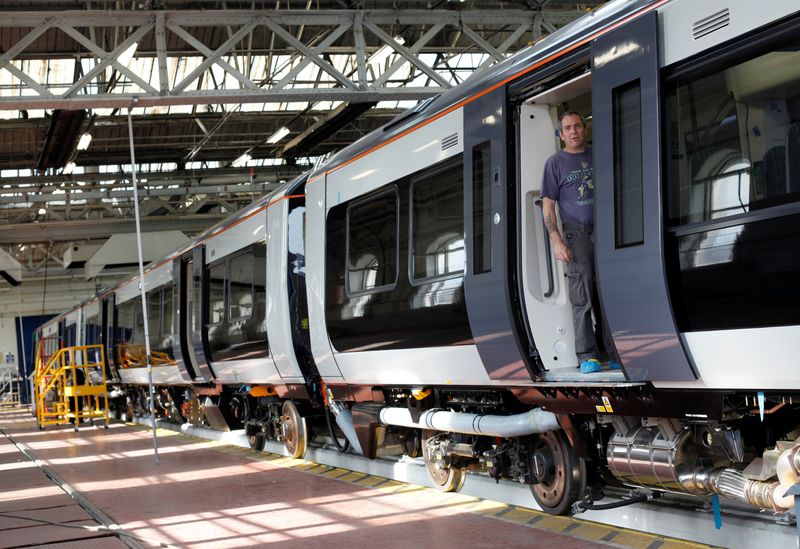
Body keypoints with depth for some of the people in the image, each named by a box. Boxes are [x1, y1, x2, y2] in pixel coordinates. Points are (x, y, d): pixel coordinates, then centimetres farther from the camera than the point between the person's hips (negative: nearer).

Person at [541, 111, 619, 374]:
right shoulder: (555, 162, 6)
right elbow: (548, 206, 2)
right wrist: (557, 242, -9)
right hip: (577, 234, -3)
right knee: (582, 298, -5)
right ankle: (587, 356, -2)